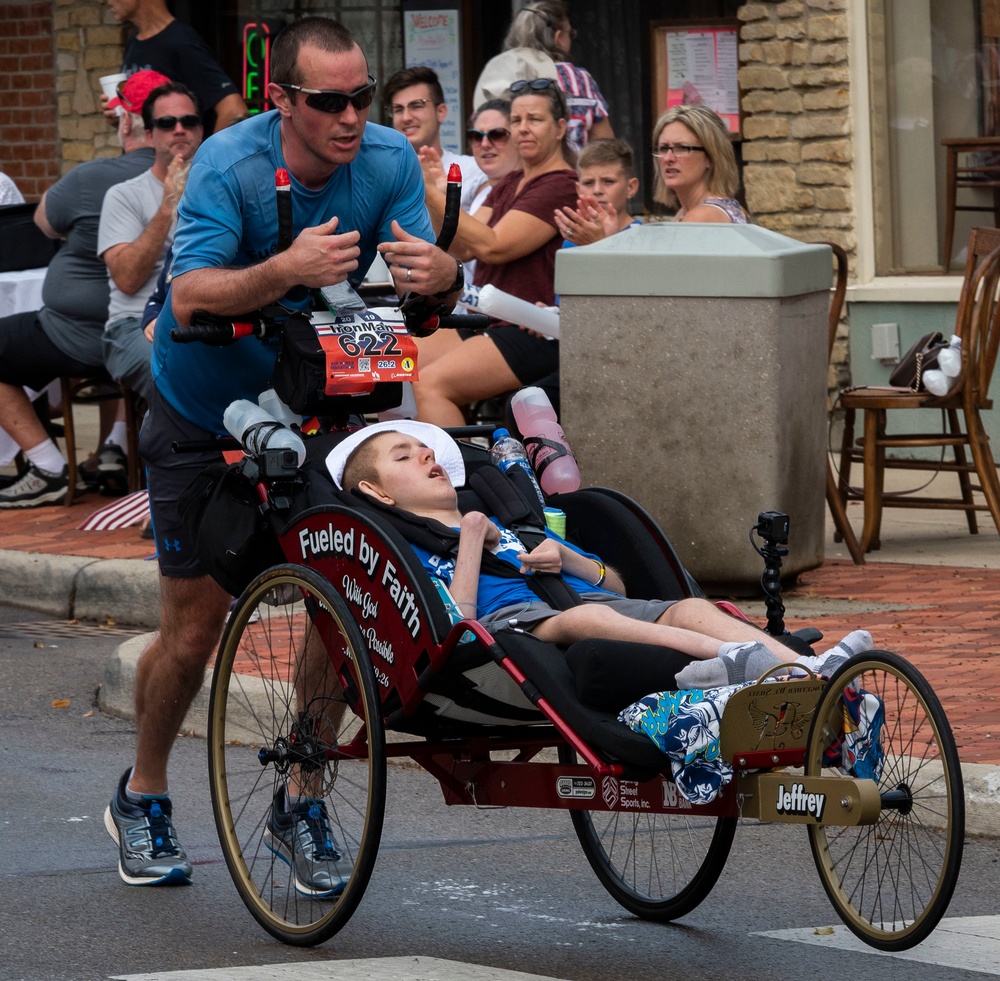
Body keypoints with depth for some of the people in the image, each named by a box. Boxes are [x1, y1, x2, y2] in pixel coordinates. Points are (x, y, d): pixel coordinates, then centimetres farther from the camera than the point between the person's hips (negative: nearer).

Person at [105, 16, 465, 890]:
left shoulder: (388, 160, -14)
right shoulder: (230, 165, -24)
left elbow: (427, 279, -19)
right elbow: (190, 296, -35)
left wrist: (442, 276, -44)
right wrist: (286, 270, -53)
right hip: (202, 416, -3)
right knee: (196, 628, 0)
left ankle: (299, 803, 8)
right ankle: (143, 798, 24)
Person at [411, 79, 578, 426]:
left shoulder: (561, 187, -10)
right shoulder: (509, 184, 19)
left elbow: (492, 246, -18)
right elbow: (462, 248, 10)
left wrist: (433, 194, -17)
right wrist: (430, 194, -5)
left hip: (533, 336, -9)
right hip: (487, 325, 9)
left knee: (431, 384, -27)